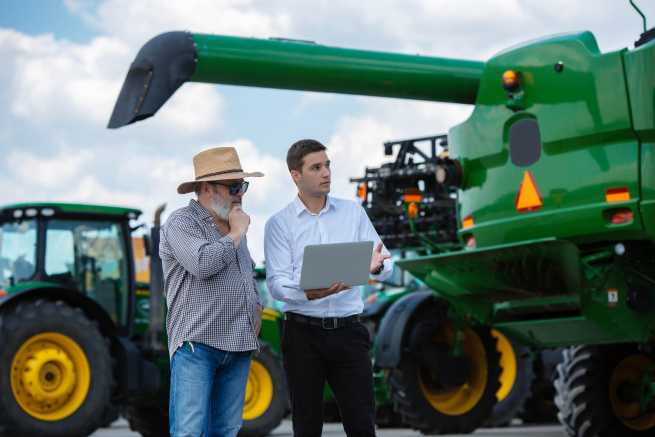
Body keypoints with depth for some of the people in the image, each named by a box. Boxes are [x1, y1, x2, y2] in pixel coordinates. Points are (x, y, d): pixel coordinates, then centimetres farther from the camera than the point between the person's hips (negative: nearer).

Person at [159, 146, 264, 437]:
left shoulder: (233, 225, 19)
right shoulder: (181, 223, -5)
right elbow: (203, 263, -22)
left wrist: (255, 307, 17)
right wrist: (237, 233, -8)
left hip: (238, 346, 7)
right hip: (196, 343, -7)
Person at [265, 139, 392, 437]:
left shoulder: (353, 213, 7)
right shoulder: (279, 224, 0)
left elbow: (385, 265, 3)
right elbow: (276, 284, -10)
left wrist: (376, 267, -22)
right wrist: (310, 293, -31)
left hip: (348, 331, 2)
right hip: (303, 332, -1)